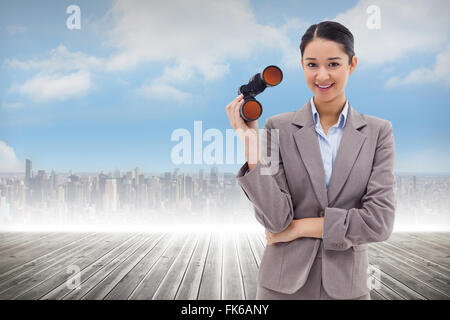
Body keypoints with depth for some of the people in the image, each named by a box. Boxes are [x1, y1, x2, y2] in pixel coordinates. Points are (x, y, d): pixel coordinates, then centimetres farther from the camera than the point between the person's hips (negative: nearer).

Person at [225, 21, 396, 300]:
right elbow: (276, 220, -14)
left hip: (347, 285, 1)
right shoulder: (279, 128, -6)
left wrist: (301, 226, -11)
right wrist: (250, 140, -20)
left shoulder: (378, 132, -3)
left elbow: (380, 222, -10)